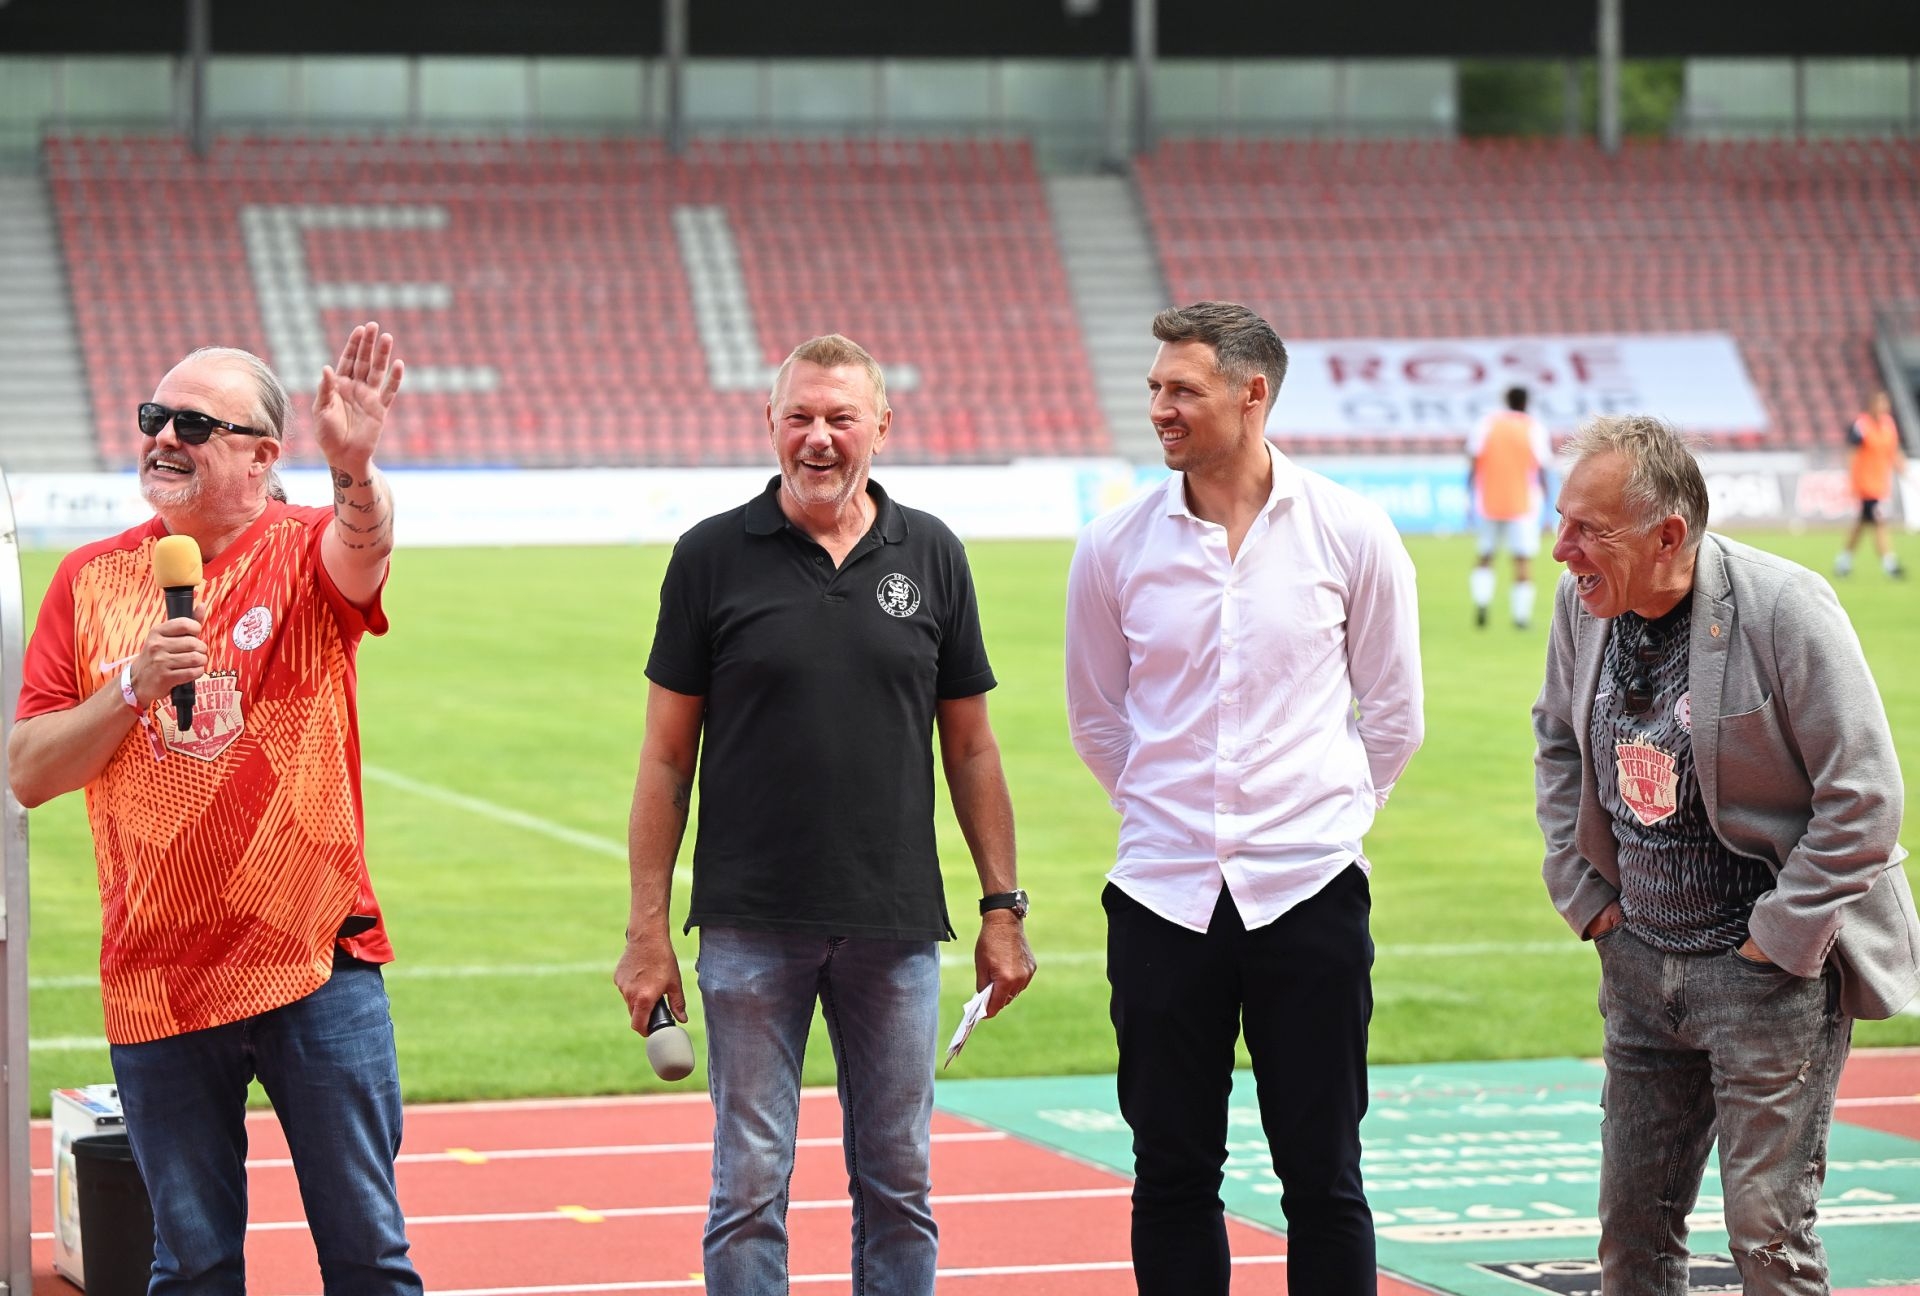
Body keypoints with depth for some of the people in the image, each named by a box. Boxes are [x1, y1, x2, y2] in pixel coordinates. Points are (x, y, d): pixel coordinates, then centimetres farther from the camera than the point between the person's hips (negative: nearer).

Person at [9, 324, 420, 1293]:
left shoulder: (303, 552, -2)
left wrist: (354, 472, -49)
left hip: (317, 964, -2)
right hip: (155, 982, 2)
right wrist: (133, 684, -13)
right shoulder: (92, 580, 5)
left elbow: (360, 550, -28)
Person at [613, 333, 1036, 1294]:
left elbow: (969, 746, 11)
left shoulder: (931, 556, 6)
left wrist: (1003, 904, 6)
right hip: (752, 925, -2)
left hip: (897, 925, 2)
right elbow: (667, 755, 2)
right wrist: (647, 929, -3)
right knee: (749, 1187, 0)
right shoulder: (713, 556, 0)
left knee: (898, 1184, 8)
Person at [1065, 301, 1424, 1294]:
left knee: (1322, 1176, 3)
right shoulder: (1113, 547, 2)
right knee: (1172, 1175, 6)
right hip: (1164, 898, 1)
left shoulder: (1349, 533, -2)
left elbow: (1394, 713, 9)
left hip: (1308, 891, -1)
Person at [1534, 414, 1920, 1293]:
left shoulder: (1785, 610, -19)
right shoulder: (1583, 603, -1)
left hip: (1774, 965, -6)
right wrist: (1584, 891, 11)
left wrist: (1778, 940, -14)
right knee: (1631, 1224, 9)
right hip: (1640, 959, 6)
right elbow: (1557, 739, 19)